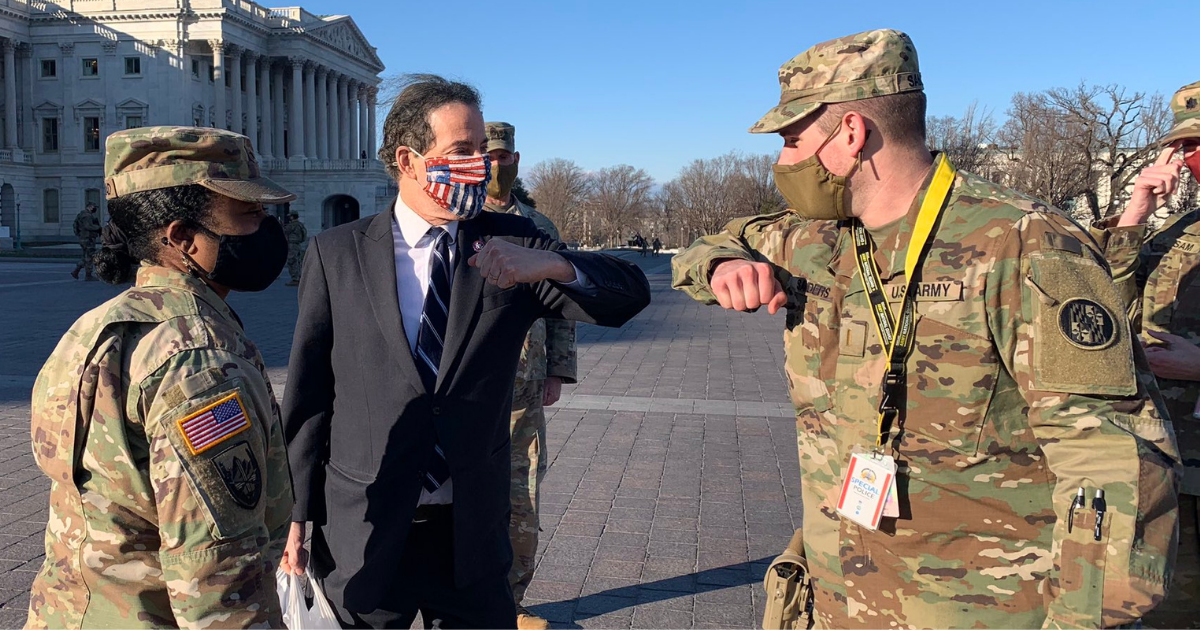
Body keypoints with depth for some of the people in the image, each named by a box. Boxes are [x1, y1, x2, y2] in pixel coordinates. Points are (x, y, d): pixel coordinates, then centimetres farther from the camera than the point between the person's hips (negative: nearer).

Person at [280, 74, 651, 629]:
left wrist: (552, 264, -28)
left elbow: (631, 293, -9)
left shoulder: (510, 243, -1)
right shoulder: (335, 254, -3)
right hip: (361, 536, 0)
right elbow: (307, 393, -1)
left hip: (473, 536, 1)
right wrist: (295, 515, -1)